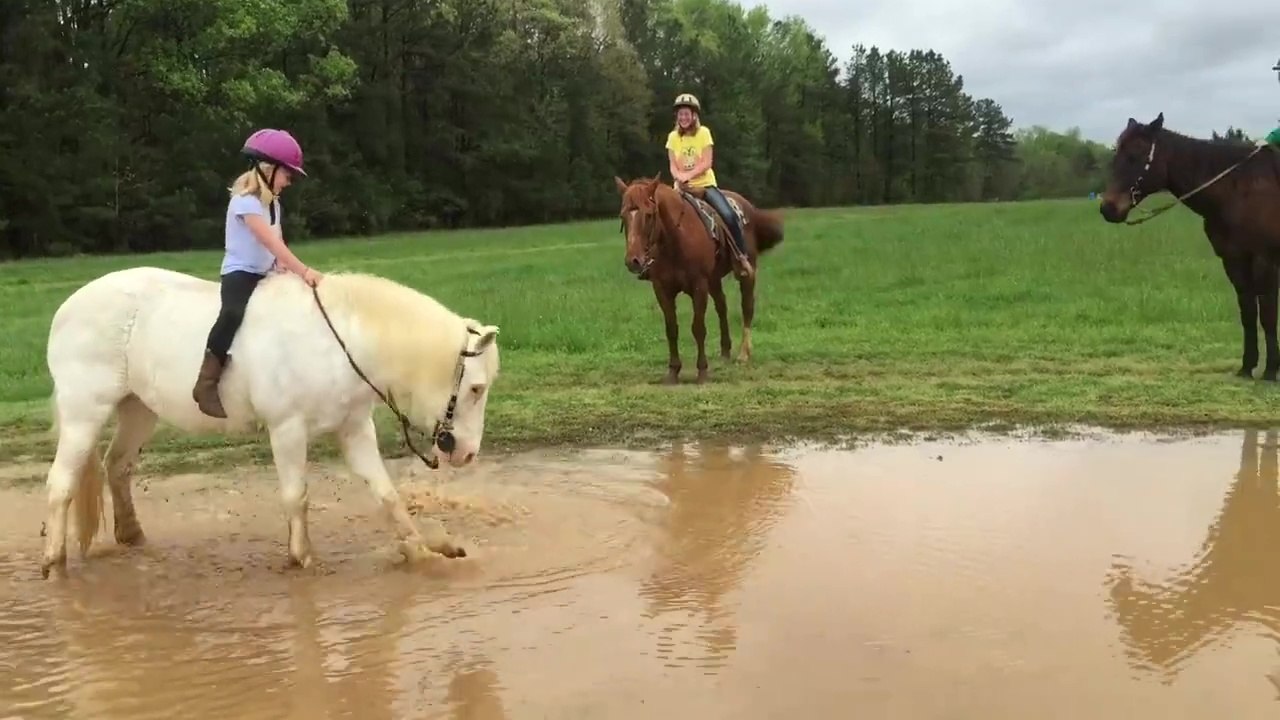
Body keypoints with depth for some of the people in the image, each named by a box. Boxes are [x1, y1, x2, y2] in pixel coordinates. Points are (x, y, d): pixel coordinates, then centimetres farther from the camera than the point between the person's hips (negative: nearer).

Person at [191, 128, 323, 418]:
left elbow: (278, 242, 8)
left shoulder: (272, 202, 11)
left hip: (265, 274, 10)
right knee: (233, 313, -33)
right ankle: (206, 384, -31)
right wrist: (303, 271, -33)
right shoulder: (245, 201, -18)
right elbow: (271, 242, -27)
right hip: (240, 272, -10)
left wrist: (283, 267, -13)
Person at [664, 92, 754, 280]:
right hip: (682, 187, 3)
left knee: (728, 215, -23)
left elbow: (707, 162, -10)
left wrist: (689, 175, -24)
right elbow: (673, 166, 1)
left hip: (705, 184, -3)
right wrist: (679, 177, -21)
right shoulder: (673, 137, 5)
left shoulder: (703, 132, -2)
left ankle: (742, 256, -8)